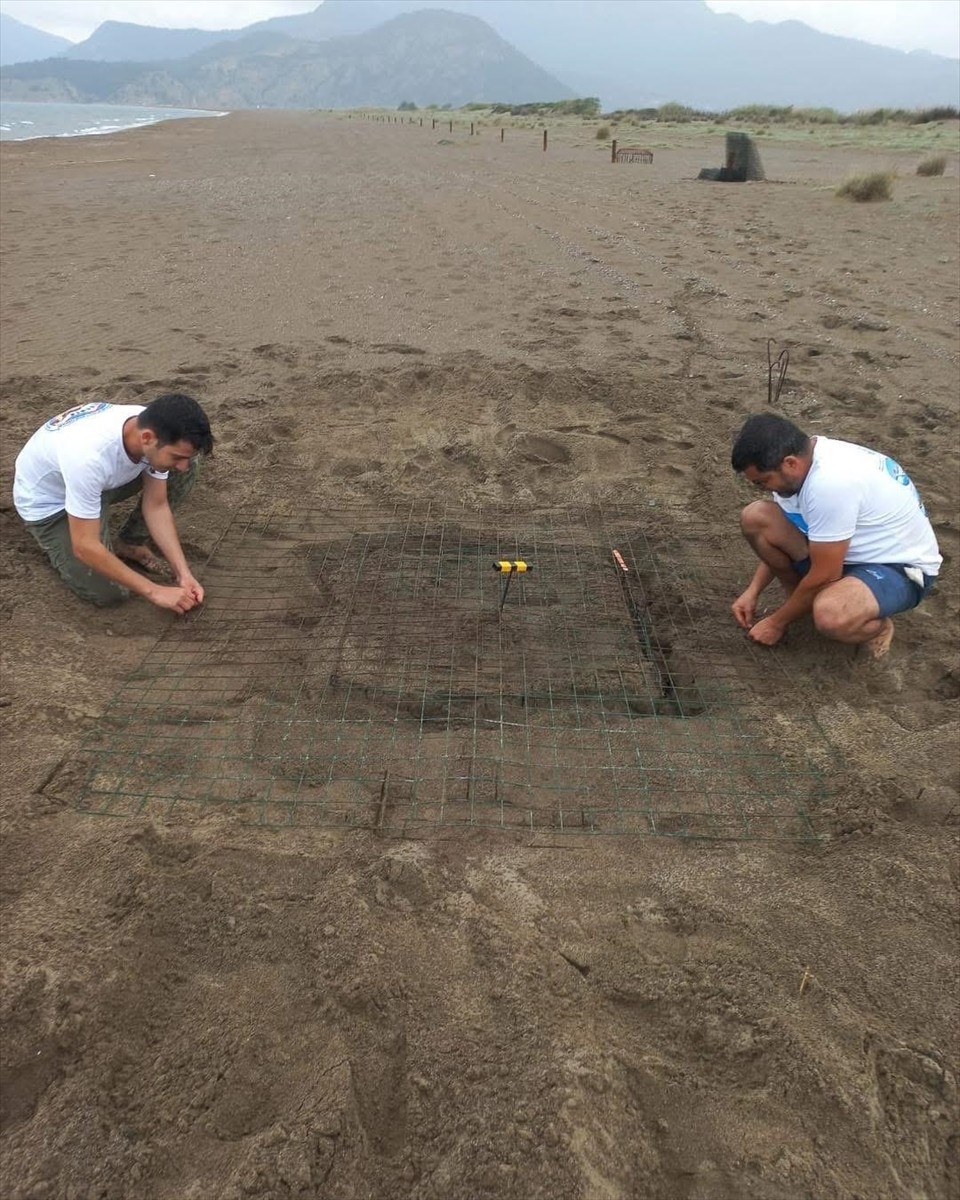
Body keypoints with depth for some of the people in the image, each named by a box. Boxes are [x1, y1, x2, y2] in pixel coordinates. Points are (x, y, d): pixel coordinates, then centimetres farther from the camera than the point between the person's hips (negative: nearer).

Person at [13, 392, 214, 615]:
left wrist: (183, 573, -19)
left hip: (98, 482, 6)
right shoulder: (90, 456, -44)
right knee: (110, 591, -16)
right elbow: (85, 547, -36)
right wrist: (155, 591, -34)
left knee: (186, 471, -14)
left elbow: (156, 506, -12)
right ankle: (57, 540, 12)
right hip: (48, 500, -5)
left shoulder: (153, 427, -23)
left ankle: (130, 543, 4)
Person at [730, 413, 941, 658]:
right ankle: (799, 600, 9)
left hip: (901, 567, -8)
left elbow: (824, 576, -26)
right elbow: (778, 538, 8)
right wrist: (752, 591, 0)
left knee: (830, 615, -40)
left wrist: (777, 622, -12)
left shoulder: (830, 482, -35)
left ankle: (877, 626, -5)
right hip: (853, 548, 8)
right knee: (755, 517, -8)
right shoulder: (804, 456, -8)